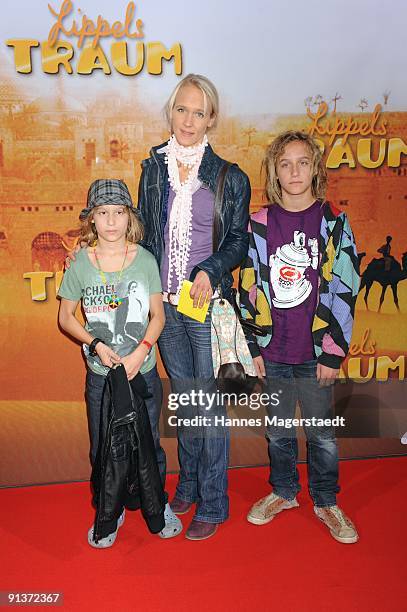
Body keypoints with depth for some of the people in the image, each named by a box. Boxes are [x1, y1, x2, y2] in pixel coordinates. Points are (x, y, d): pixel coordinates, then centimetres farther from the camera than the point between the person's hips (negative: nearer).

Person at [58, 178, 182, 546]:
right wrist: (96, 343, -12)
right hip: (100, 373, 1)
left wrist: (140, 351, -16)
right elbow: (66, 316, 3)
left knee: (148, 442, 13)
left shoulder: (145, 259, -5)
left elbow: (157, 315, -2)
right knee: (103, 447, 13)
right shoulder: (81, 264, -4)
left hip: (143, 371, 0)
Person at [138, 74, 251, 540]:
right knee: (182, 398, 17)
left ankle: (212, 505, 20)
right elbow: (145, 235, 12)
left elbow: (238, 240, 1)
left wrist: (211, 270, -16)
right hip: (164, 306, 4)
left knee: (209, 403, 3)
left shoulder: (230, 178, -2)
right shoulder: (153, 170, 8)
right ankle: (187, 487, 35)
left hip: (208, 306, -4)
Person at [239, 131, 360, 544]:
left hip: (315, 352, -1)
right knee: (278, 428, 16)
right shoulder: (259, 224, 2)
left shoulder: (333, 222, -2)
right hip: (272, 351, 2)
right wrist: (251, 347, 1)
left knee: (321, 432, 10)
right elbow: (248, 289, 4)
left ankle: (326, 502, 33)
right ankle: (283, 491, 38)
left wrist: (333, 352, -7)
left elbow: (344, 291, -3)